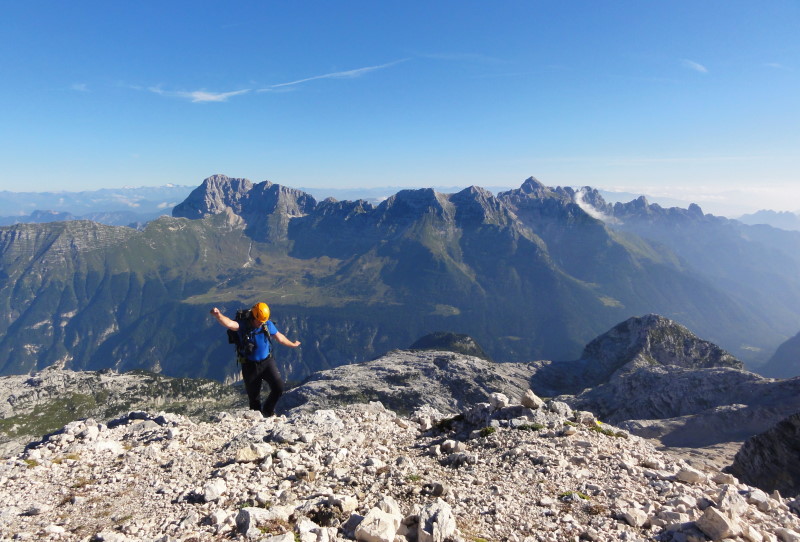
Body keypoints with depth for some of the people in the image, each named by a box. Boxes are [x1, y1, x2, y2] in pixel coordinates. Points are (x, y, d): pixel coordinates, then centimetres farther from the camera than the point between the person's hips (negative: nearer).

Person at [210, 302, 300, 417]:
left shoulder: (268, 324, -2)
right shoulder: (243, 325, -13)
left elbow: (279, 337, 14)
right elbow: (230, 323, -34)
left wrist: (292, 344, 27)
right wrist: (218, 315, -54)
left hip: (267, 362, 2)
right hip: (250, 366, -2)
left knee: (279, 387, -10)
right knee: (254, 397, 7)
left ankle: (267, 412, 16)